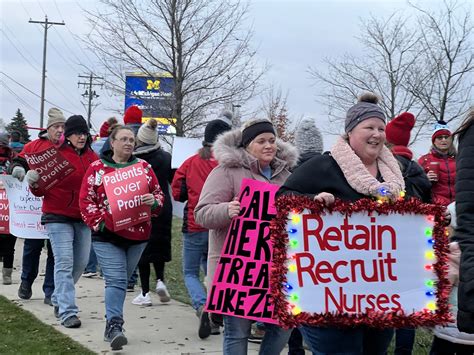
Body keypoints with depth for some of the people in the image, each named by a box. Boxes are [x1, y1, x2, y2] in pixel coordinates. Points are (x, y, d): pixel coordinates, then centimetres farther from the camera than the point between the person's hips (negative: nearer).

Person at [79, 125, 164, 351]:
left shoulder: (144, 167, 9)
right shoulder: (97, 168, 1)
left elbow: (158, 193, 13)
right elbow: (86, 200, -1)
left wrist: (154, 202, -11)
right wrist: (99, 222, -14)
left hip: (138, 235, 4)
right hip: (107, 236, -4)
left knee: (122, 280, 13)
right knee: (116, 280, -15)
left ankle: (112, 326, 26)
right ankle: (114, 325, -15)